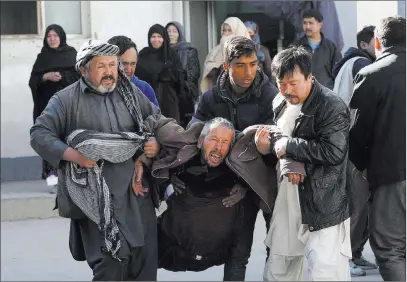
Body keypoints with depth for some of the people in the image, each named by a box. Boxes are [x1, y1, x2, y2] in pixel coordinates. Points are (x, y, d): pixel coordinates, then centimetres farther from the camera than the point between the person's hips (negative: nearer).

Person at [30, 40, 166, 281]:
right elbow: (39, 134, -5)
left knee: (145, 260, 8)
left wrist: (157, 141, 0)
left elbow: (159, 121, 22)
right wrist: (72, 155, -18)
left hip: (137, 192, 5)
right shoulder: (67, 99, 0)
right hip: (98, 199, -4)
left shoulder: (132, 93, 12)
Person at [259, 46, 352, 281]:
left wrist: (289, 146, -18)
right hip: (288, 200, 8)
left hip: (323, 204, -8)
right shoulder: (280, 103, 10)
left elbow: (334, 152, -25)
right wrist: (288, 163, -5)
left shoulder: (331, 106, -15)